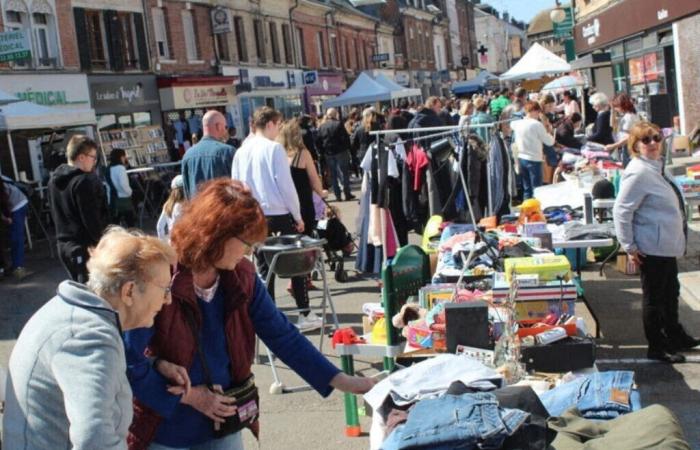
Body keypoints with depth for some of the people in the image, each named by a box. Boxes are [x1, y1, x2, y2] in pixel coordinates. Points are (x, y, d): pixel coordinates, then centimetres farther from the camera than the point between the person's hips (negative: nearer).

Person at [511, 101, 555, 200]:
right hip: (534, 160, -6)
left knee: (526, 188, 14)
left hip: (521, 158, 6)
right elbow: (550, 142, -8)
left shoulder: (518, 123, 3)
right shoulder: (537, 124, -13)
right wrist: (549, 134, 12)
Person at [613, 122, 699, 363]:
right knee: (654, 298, 4)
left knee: (671, 292, 23)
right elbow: (621, 211, -24)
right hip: (652, 248, -10)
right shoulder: (638, 173, -22)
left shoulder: (656, 166, 9)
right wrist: (629, 247, -22)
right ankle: (657, 348, 17)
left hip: (667, 246, 10)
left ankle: (675, 336, 40)